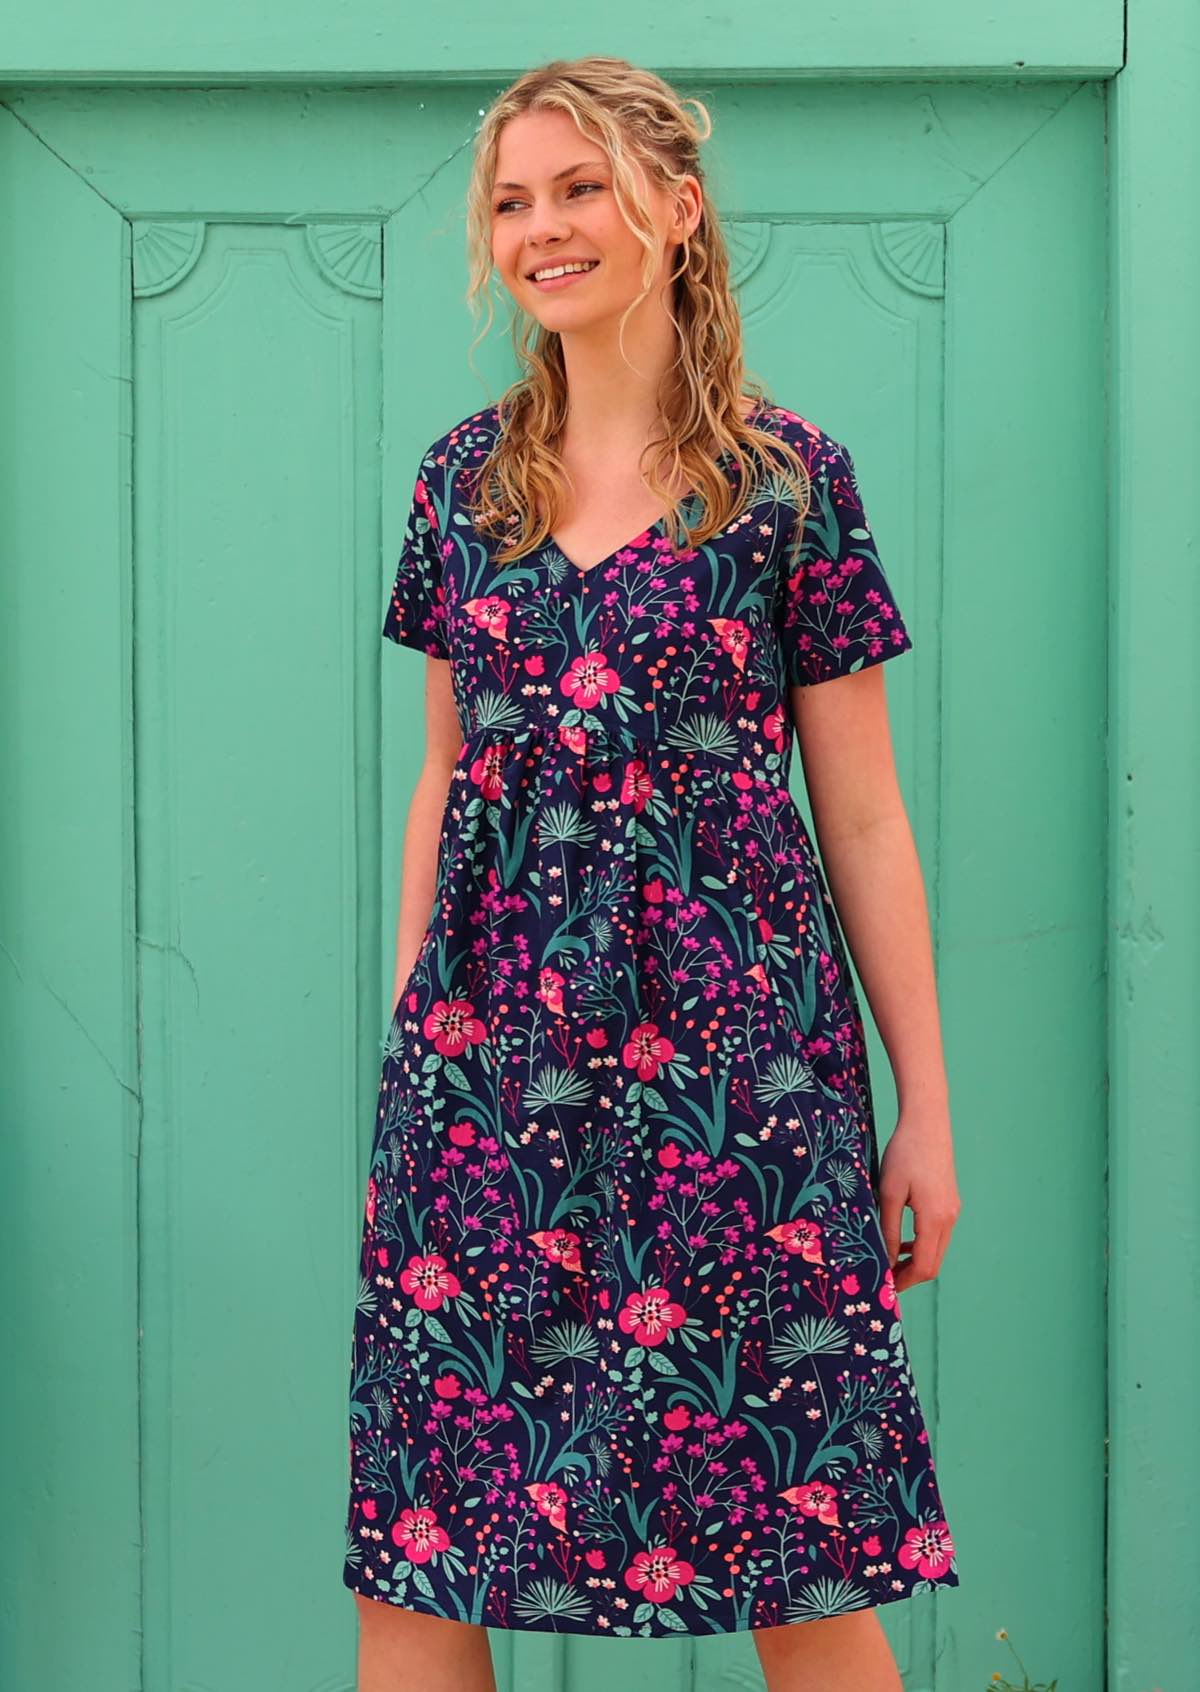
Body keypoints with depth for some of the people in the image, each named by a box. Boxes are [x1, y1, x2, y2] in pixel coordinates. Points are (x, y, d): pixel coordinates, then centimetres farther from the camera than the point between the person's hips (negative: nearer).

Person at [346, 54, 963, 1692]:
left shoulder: (789, 477, -1)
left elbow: (862, 814, 0)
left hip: (731, 1048, -3)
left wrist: (926, 1099, 0)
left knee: (796, 1551, 0)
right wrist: (406, 1022, 13)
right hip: (485, 1049, 3)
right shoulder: (466, 476, 10)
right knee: (420, 1552, 4)